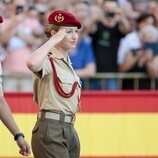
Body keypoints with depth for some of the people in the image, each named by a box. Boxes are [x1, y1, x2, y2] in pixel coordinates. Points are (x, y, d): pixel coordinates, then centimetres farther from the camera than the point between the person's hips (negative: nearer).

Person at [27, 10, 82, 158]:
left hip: (69, 129, 9)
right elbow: (32, 63, -36)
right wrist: (54, 40, -23)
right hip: (50, 129, -9)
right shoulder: (48, 60, -10)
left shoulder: (67, 62, 19)